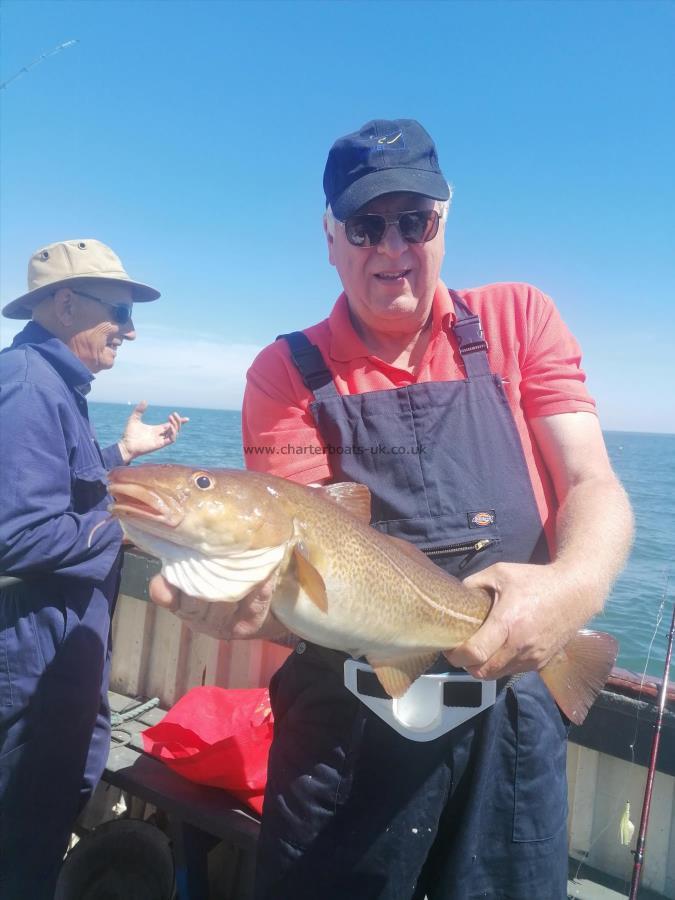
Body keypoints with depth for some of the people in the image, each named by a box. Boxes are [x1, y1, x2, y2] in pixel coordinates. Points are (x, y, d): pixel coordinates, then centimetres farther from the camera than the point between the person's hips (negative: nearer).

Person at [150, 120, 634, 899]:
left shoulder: (518, 320, 0)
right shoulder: (286, 371, -3)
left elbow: (593, 487, -6)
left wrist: (576, 584, -28)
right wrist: (246, 596, -33)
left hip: (513, 714, 1)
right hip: (345, 719, 0)